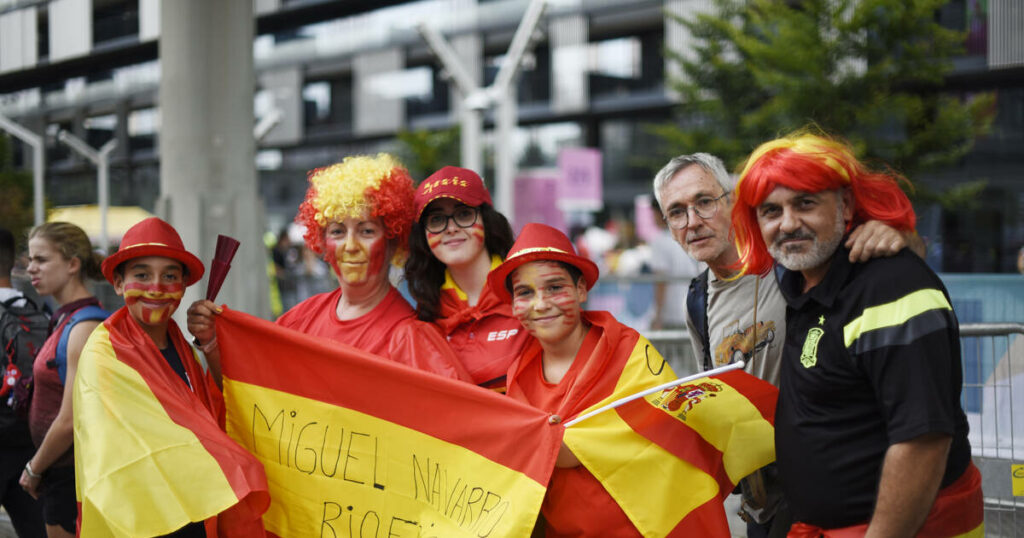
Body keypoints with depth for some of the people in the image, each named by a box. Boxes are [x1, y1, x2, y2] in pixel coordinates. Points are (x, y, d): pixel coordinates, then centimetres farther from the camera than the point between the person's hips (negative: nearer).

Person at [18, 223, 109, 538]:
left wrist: (33, 469, -8)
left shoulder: (84, 327, -18)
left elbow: (70, 421, -20)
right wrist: (39, 468, 13)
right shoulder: (67, 321, 11)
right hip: (63, 473, 9)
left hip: (73, 476, -9)